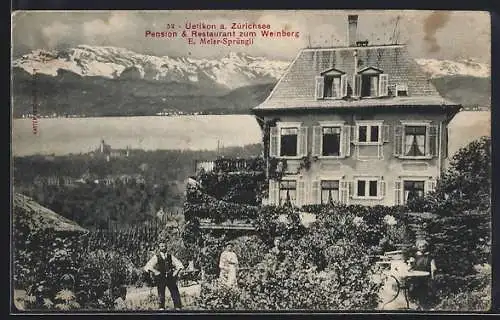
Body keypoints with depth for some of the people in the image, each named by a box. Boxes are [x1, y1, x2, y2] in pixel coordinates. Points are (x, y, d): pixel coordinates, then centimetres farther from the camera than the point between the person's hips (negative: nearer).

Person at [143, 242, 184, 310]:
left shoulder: (170, 256, 12)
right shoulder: (156, 257, 4)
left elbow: (179, 265, 15)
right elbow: (147, 267, -3)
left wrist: (176, 271, -1)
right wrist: (155, 272, -13)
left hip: (170, 278, 2)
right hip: (160, 278, -2)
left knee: (175, 293, -4)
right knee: (161, 293, -4)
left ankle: (178, 308, -1)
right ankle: (161, 308, 4)